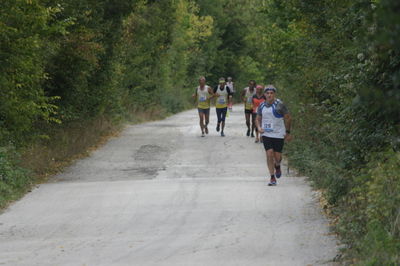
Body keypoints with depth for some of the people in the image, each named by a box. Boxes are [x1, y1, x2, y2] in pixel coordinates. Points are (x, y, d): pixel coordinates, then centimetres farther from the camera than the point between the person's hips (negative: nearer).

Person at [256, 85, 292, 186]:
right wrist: (259, 128, -4)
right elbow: (258, 119, 16)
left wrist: (287, 132, 3)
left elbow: (288, 118, 0)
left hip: (278, 134, -2)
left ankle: (277, 166, 37)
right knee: (269, 154, -8)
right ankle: (272, 178, 0)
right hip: (266, 134, 2)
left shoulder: (279, 105, -9)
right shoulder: (262, 106, 4)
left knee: (277, 156, -1)